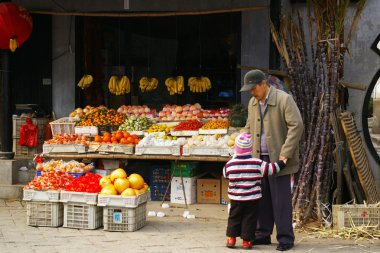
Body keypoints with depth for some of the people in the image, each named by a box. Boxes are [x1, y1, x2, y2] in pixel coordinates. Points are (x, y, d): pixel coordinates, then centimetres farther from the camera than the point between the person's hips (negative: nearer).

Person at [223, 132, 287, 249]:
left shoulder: (229, 164, -6)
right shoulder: (257, 163, -11)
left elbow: (225, 174, 13)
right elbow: (270, 169, -8)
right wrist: (282, 163, 5)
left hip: (235, 198, 1)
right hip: (252, 199, -1)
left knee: (234, 218, 14)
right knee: (249, 218, 7)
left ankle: (231, 238, 13)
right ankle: (246, 240, 7)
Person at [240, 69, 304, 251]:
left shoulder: (284, 99, -11)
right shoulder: (252, 103, 11)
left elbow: (296, 126, -16)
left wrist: (285, 154, -19)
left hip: (278, 158, -6)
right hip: (259, 158, 6)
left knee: (281, 199, -4)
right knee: (262, 197, 8)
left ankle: (285, 238, 3)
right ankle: (263, 234, 17)